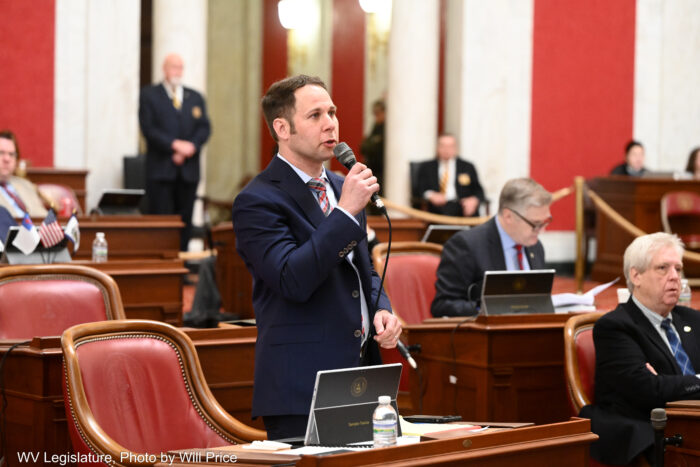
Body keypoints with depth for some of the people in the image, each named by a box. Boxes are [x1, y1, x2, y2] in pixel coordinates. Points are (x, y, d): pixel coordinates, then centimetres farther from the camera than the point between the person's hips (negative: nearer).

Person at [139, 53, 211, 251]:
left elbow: (204, 128, 7)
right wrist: (175, 145, -16)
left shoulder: (196, 97, 17)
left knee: (185, 219, 3)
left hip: (188, 169, 4)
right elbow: (148, 128, -5)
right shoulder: (149, 95, 6)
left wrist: (191, 147, -11)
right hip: (161, 169, -4)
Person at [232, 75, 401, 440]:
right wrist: (346, 212, -22)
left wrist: (381, 309, 4)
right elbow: (293, 281, -22)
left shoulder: (342, 188, 15)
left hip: (360, 379, 7)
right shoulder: (257, 201, -10)